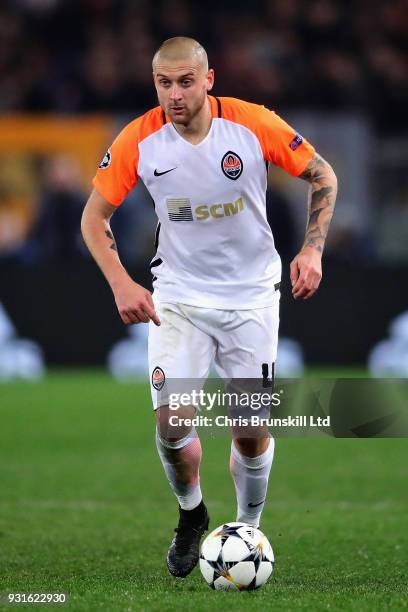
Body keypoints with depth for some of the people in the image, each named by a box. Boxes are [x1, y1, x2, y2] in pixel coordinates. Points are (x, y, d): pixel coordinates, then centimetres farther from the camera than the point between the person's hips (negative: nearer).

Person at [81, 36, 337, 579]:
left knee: (252, 428, -1)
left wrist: (312, 249, -12)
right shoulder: (138, 141, -13)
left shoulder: (254, 124, -15)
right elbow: (94, 216, -2)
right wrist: (121, 284, -15)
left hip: (252, 295, 0)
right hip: (177, 295, 0)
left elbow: (322, 176, -1)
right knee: (172, 419, -12)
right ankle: (191, 514, 17)